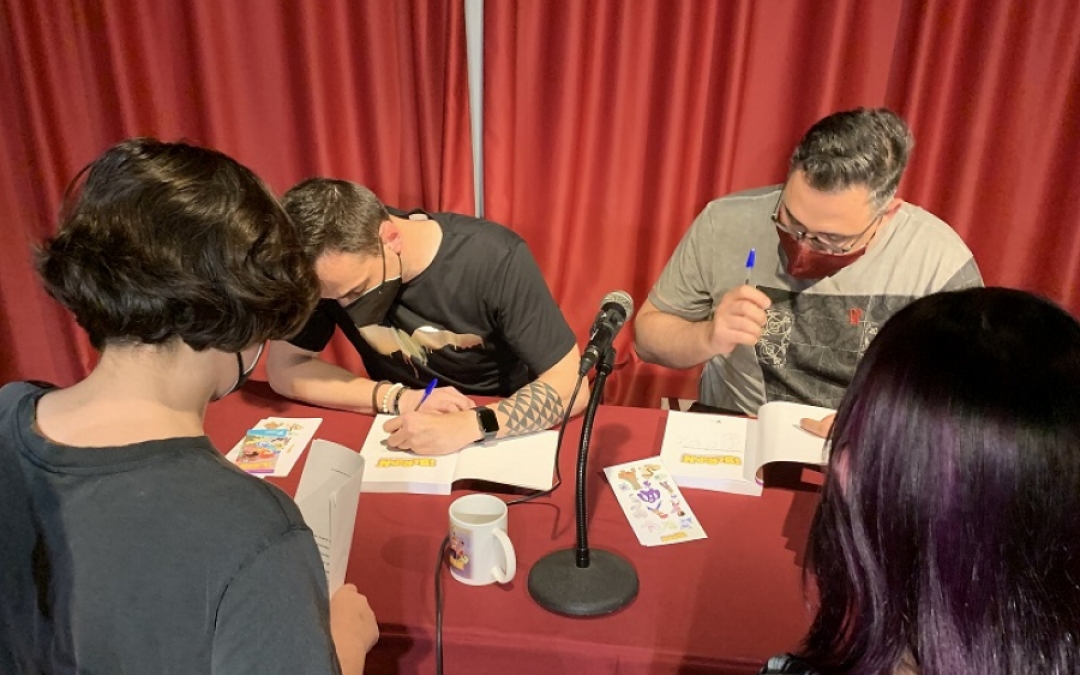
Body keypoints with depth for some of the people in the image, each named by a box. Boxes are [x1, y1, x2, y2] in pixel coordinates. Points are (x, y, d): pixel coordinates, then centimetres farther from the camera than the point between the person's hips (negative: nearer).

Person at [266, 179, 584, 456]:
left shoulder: (496, 259, -25)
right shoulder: (333, 270, -16)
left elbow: (569, 386, -22)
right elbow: (283, 368, -11)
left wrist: (472, 425, -37)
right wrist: (398, 399, -22)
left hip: (504, 437, -1)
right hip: (401, 438, 2)